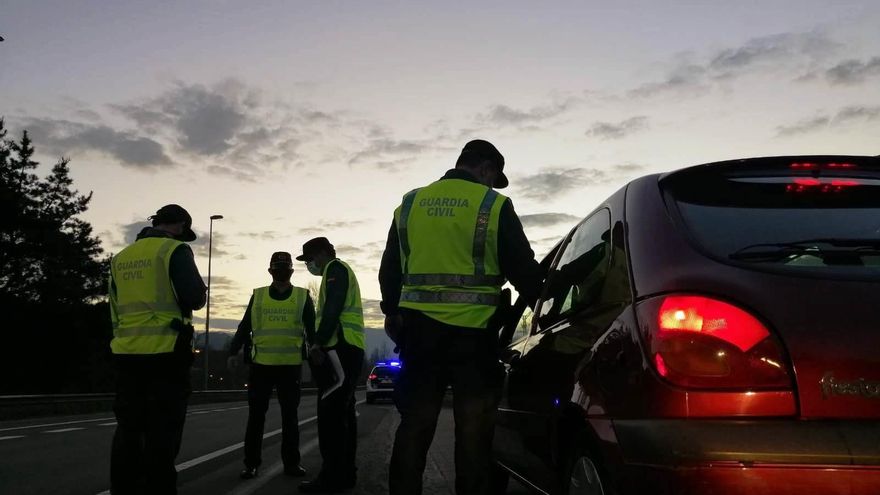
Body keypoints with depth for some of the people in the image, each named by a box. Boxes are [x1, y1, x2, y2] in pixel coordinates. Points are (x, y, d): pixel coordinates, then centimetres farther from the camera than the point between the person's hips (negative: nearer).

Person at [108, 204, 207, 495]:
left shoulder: (122, 257, 15)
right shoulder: (174, 250, -6)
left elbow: (115, 309, 20)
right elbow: (195, 298, -13)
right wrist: (197, 294, 7)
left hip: (127, 353, 6)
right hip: (164, 353, -6)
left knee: (128, 430, 12)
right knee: (162, 434, -1)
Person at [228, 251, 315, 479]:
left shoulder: (303, 297, 6)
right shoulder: (257, 296, 8)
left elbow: (313, 329, 6)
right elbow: (244, 327, 7)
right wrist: (234, 351, -2)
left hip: (291, 366, 0)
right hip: (260, 365, 0)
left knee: (290, 416, 7)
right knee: (256, 416, 3)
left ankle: (291, 462, 16)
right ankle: (251, 463, 12)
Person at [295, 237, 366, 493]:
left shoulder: (335, 268, -2)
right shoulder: (340, 271, 28)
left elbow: (333, 308, -17)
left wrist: (318, 343, -21)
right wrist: (321, 343, 21)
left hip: (339, 348, -10)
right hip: (347, 349, 10)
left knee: (331, 414, -11)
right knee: (342, 413, 11)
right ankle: (345, 473, 14)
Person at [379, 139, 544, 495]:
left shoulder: (409, 204, 11)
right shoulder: (493, 206, -2)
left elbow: (390, 268, 18)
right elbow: (524, 270, -1)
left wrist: (393, 312, 32)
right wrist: (542, 303, 17)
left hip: (419, 327, 4)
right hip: (473, 331, -3)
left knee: (413, 425, 11)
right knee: (473, 430, 6)